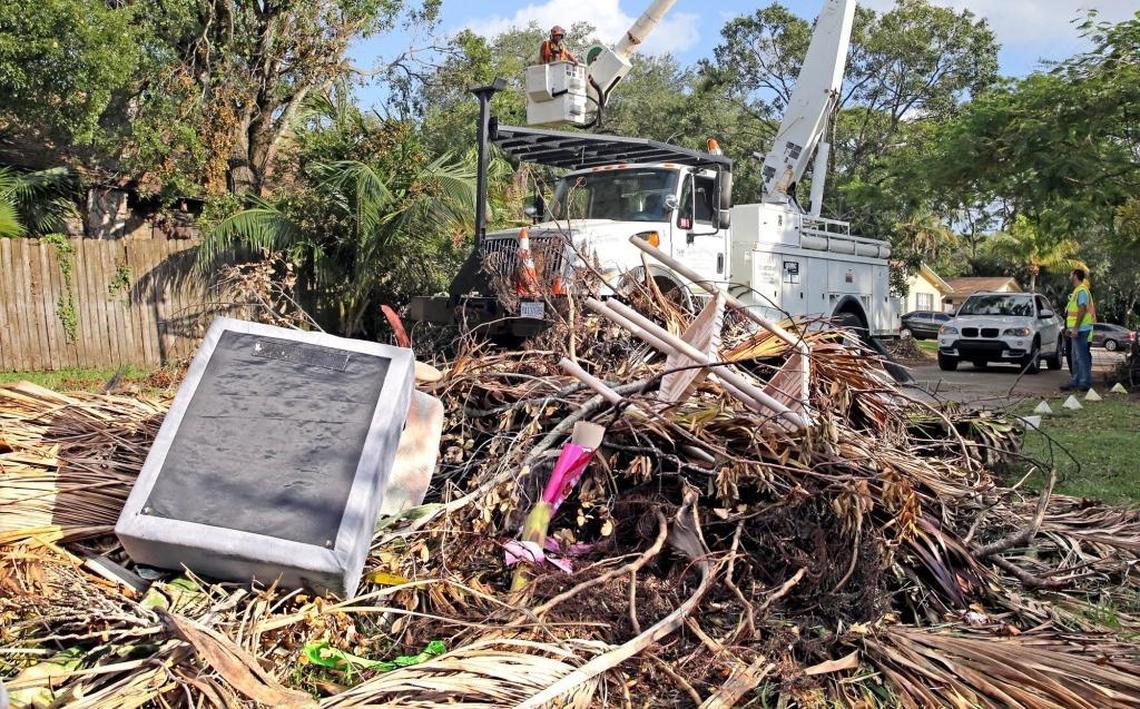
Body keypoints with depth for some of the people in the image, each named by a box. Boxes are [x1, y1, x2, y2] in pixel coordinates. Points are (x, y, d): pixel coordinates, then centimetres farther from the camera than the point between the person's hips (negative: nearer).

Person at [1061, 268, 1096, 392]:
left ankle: (1085, 383, -6)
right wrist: (1069, 328, 23)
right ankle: (1076, 381, 18)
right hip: (1077, 330, 10)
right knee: (1075, 357, 13)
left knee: (1081, 356, -8)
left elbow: (1082, 309, -21)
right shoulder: (1077, 290, 19)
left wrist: (1075, 328, -23)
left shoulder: (1082, 290, -13)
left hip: (1081, 330, -10)